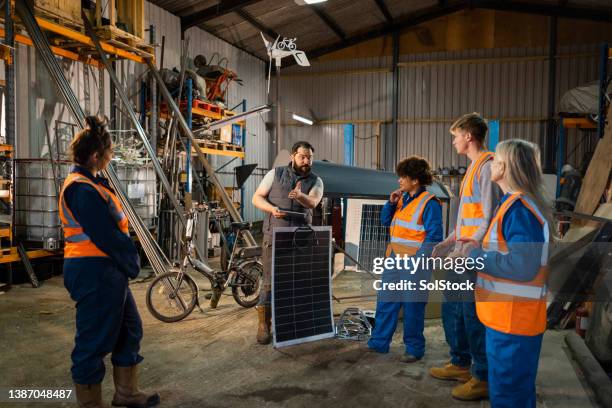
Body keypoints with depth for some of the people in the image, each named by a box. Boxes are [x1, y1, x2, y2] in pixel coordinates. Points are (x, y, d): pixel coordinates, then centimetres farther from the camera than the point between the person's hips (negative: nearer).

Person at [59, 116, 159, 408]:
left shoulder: (89, 183, 14)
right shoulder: (83, 190, -19)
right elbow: (106, 236, -22)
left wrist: (129, 261, 6)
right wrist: (132, 263, -8)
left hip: (108, 270, 11)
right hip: (95, 272, -11)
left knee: (129, 329, 19)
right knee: (94, 341, 3)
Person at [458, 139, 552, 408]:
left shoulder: (519, 207, -20)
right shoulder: (519, 203, 12)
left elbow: (524, 267, -28)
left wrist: (476, 256, -18)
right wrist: (480, 249, 6)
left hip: (512, 320, -10)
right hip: (510, 317, 10)